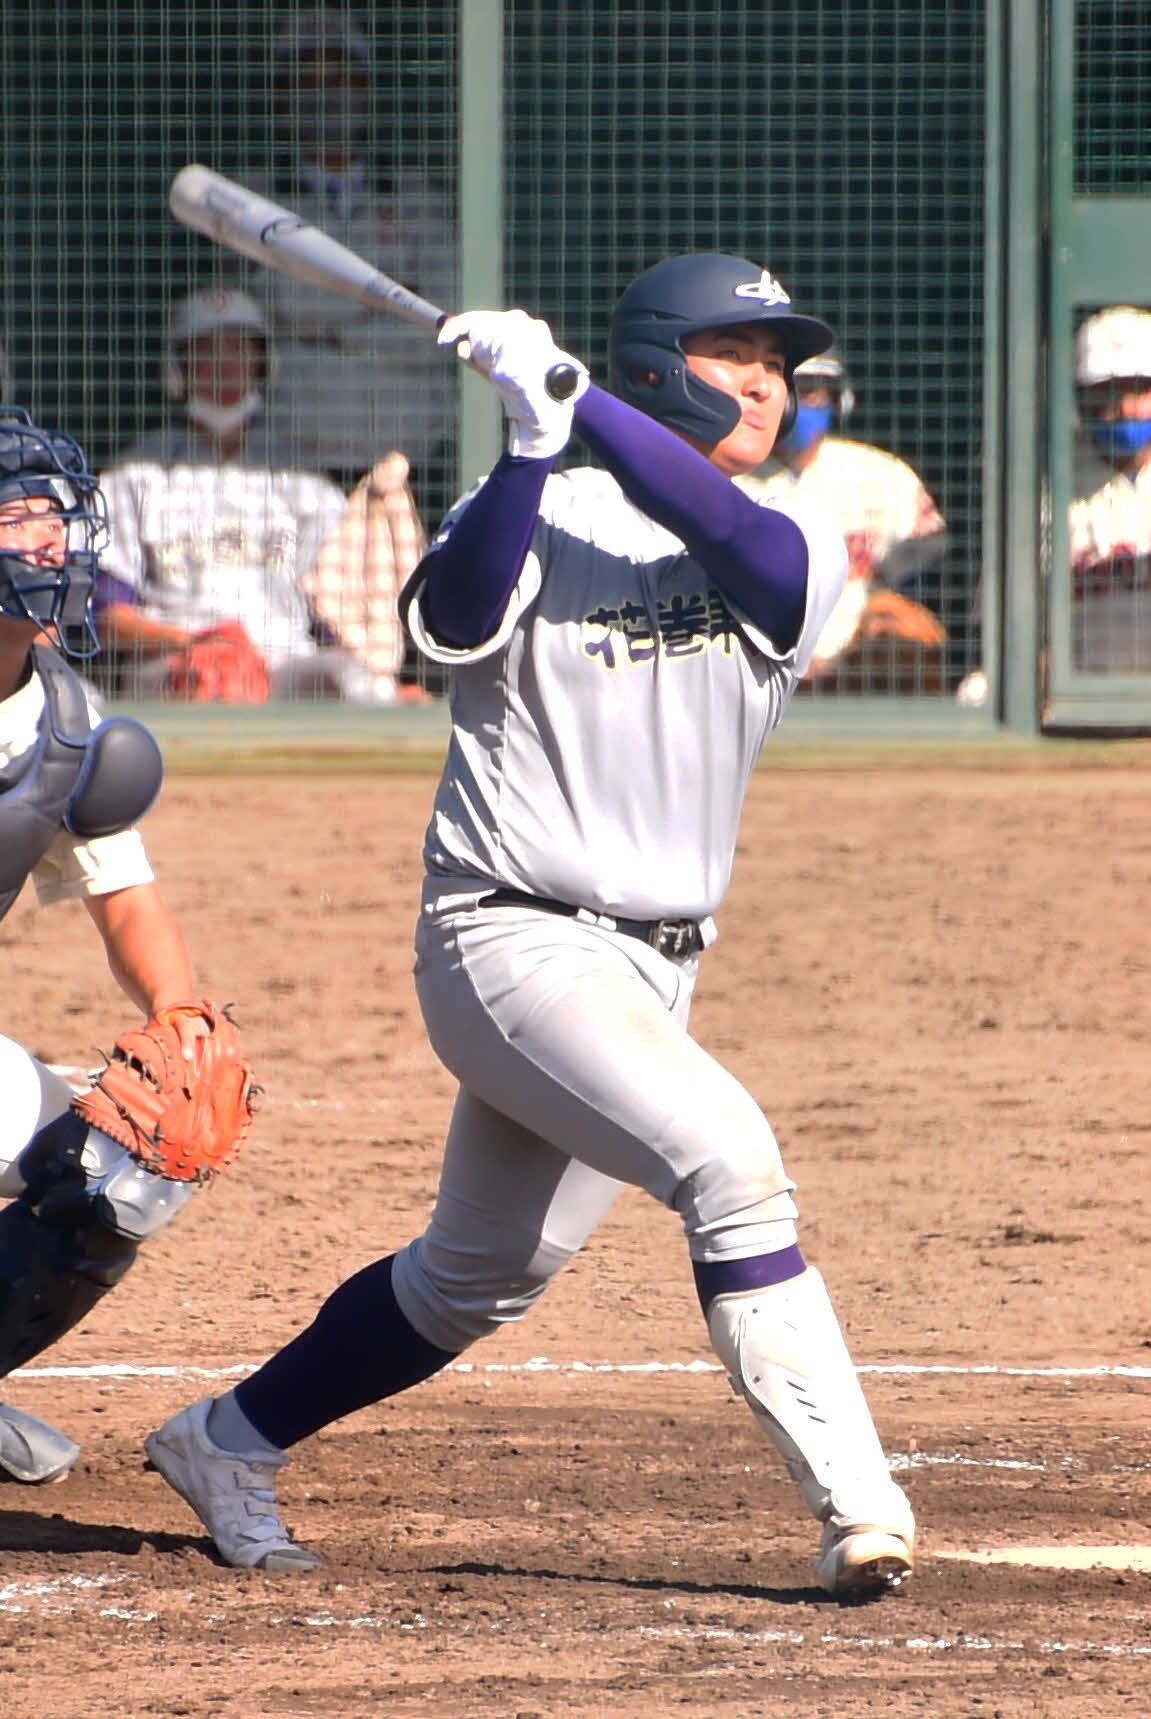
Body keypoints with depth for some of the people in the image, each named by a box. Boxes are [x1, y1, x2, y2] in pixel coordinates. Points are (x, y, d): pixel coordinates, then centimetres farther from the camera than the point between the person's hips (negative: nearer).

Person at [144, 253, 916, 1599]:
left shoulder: (797, 555, 4)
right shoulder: (541, 515, -6)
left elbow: (749, 548, -20)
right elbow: (458, 618, -26)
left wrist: (581, 404, -28)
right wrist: (531, 442, -38)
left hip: (654, 967, 7)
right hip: (511, 935, -6)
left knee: (480, 1279, 17)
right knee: (723, 1153, -26)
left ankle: (227, 1443, 36)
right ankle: (855, 1509, -27)